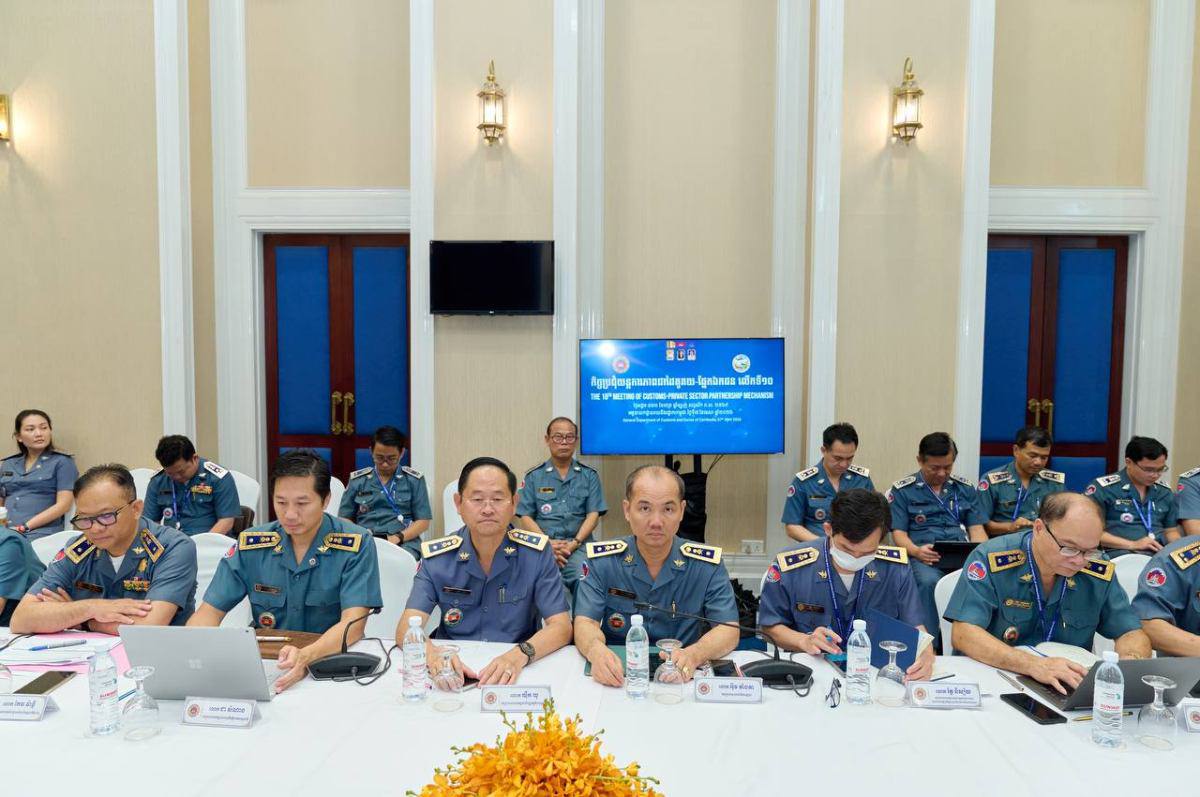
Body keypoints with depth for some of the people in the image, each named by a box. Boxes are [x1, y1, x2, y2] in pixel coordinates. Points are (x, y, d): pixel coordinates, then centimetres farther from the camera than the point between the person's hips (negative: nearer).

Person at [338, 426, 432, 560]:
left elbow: (423, 521, 6)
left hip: (404, 543, -1)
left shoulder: (414, 479, 9)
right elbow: (344, 519, 17)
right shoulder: (357, 480, 15)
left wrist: (398, 537, -11)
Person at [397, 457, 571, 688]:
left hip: (518, 677, 0)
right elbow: (407, 627, -10)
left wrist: (520, 655, -30)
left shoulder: (537, 552, -4)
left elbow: (561, 627, -9)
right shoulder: (436, 556, -1)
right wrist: (433, 654, -33)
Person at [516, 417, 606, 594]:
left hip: (578, 544, 0)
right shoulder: (534, 476, 13)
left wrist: (574, 543, -9)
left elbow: (593, 514, 7)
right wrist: (548, 543, -8)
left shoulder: (589, 476, 14)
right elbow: (526, 517, 8)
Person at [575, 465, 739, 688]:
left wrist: (693, 655, -30)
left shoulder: (708, 563, -4)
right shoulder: (601, 560, -3)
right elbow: (585, 622, -8)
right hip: (616, 678, -1)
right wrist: (596, 651, -32)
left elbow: (729, 630, -8)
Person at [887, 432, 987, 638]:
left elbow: (976, 528, 16)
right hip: (923, 556, -2)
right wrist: (916, 551, -18)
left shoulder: (965, 487, 20)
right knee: (929, 581, -37)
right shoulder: (902, 490, 9)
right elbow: (898, 532, 3)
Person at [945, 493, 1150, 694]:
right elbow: (963, 634, -22)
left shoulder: (1100, 571, -1)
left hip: (1071, 690, 4)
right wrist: (1033, 665, -34)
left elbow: (1132, 634, 8)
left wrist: (1131, 663, -16)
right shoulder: (991, 559, -15)